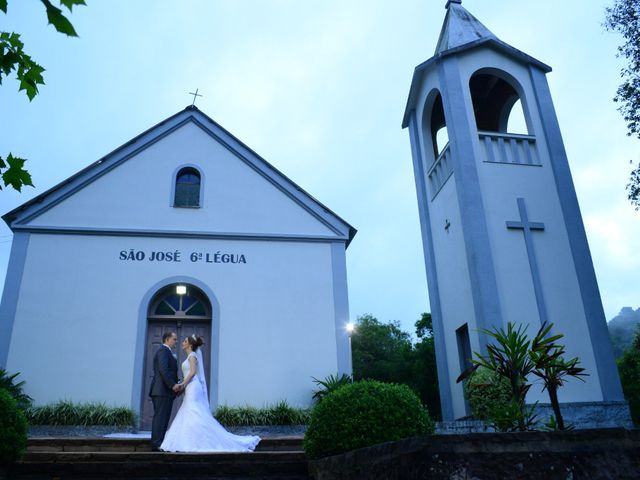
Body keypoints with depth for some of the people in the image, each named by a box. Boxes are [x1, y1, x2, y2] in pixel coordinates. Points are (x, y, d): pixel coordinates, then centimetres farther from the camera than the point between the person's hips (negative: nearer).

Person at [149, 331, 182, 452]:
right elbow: (163, 370, -20)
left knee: (161, 418, 9)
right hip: (163, 390, -10)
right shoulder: (163, 350, -7)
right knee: (160, 417, -10)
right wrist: (173, 385, -22)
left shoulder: (166, 352, 25)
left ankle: (158, 443, 11)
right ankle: (157, 444, -9)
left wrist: (176, 385, 14)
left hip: (164, 391, 10)